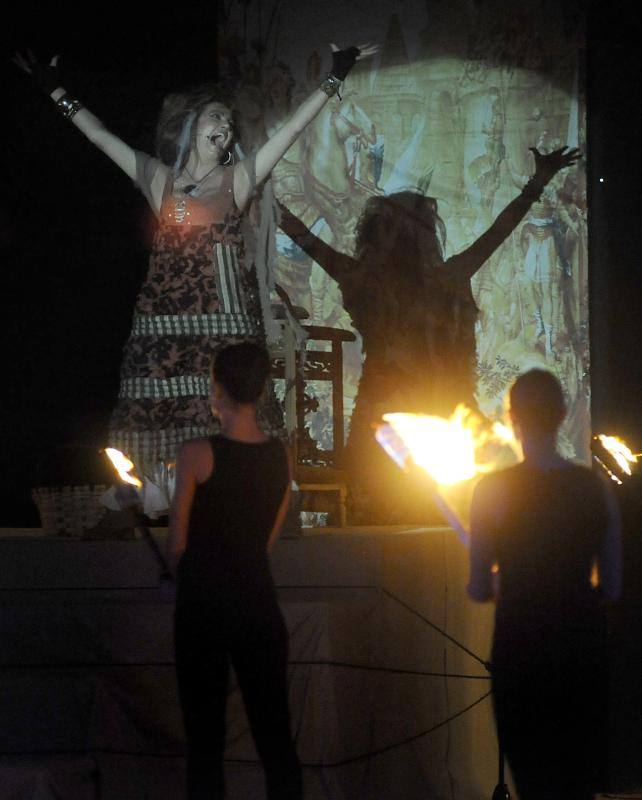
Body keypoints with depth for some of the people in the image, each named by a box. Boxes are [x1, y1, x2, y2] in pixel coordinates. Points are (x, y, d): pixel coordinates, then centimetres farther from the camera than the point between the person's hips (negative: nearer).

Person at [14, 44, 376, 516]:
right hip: (164, 319, 2)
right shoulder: (159, 180, 13)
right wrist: (57, 93, 16)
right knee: (161, 421, -2)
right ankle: (157, 513, 1)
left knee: (220, 420, -10)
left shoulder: (237, 180, 8)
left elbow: (292, 129, 4)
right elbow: (100, 136, 16)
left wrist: (334, 80, 0)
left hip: (223, 323, -2)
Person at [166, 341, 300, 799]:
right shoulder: (281, 456, 2)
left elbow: (178, 544, -4)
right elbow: (268, 542, 9)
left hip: (203, 604, -3)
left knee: (205, 739, 2)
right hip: (258, 601, 4)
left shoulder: (198, 455, -11)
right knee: (274, 735, 5)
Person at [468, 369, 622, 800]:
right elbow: (612, 587, 3)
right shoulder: (595, 487, -1)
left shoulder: (493, 490, -9)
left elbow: (479, 591, -6)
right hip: (583, 647, 3)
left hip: (522, 653, -3)